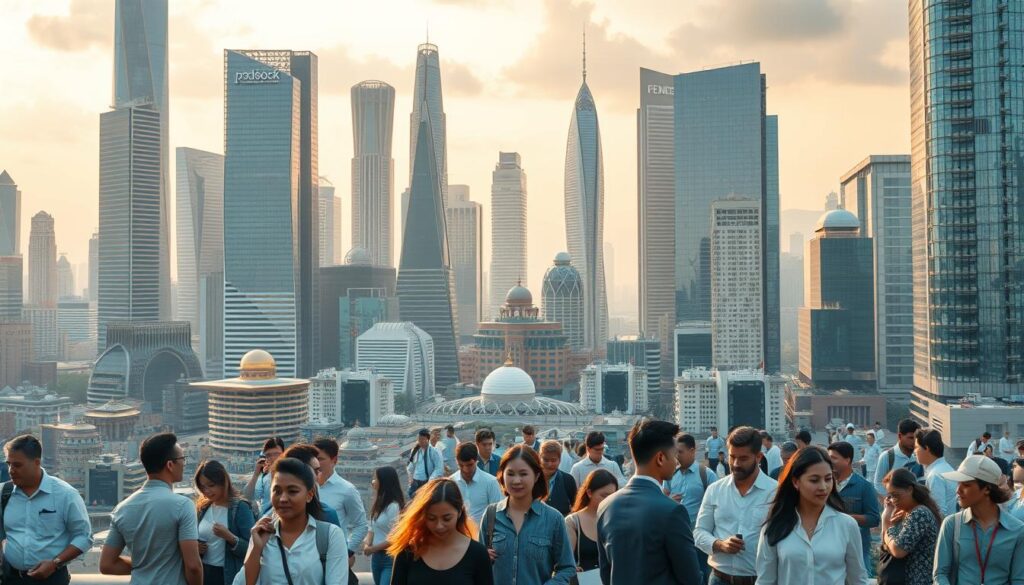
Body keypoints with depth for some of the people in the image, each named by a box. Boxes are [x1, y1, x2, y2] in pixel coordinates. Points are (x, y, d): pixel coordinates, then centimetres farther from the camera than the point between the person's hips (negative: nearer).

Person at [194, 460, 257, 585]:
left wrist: (229, 537, -28)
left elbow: (251, 549, -14)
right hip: (204, 573, 5)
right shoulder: (202, 508, 5)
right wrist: (195, 547, -4)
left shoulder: (240, 507, -11)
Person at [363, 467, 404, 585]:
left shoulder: (393, 506, -16)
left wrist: (373, 548, -12)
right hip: (377, 557, 9)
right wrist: (367, 544, -6)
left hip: (391, 558, -9)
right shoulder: (379, 504, 10)